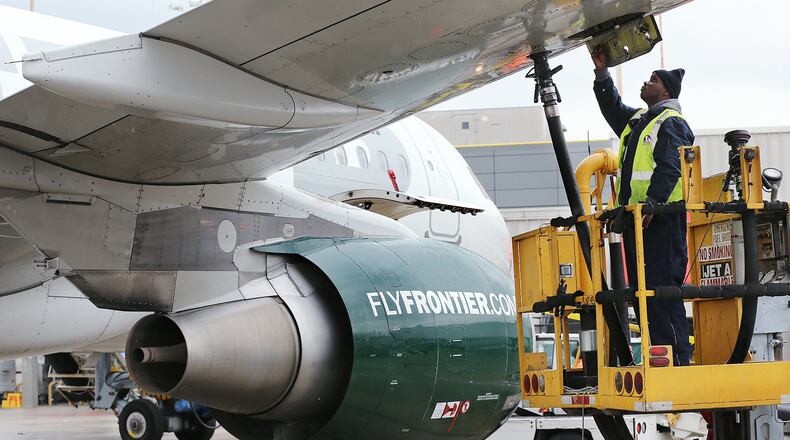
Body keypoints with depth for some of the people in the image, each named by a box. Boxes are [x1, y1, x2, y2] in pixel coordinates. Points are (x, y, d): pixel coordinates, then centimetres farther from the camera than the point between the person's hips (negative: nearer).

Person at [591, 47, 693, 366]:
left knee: (662, 289, -14)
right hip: (635, 219, 9)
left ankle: (678, 360, -13)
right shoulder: (637, 120, 23)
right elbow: (612, 108, 38)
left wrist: (651, 203, -27)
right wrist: (602, 72, 27)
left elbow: (669, 169, -16)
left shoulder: (672, 123, -4)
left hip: (661, 219, -9)